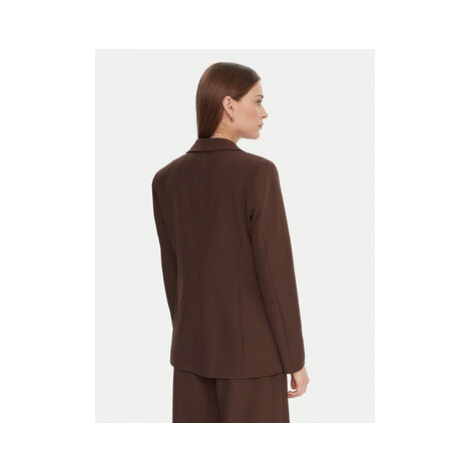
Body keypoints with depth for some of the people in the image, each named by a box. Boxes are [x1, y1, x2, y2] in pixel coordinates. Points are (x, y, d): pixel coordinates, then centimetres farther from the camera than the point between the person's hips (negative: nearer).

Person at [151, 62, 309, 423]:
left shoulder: (166, 179, 0)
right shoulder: (258, 173, -18)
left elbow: (173, 275, 7)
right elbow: (277, 271, -17)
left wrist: (190, 344, 17)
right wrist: (296, 359, -7)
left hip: (195, 346, 6)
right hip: (251, 351, -5)